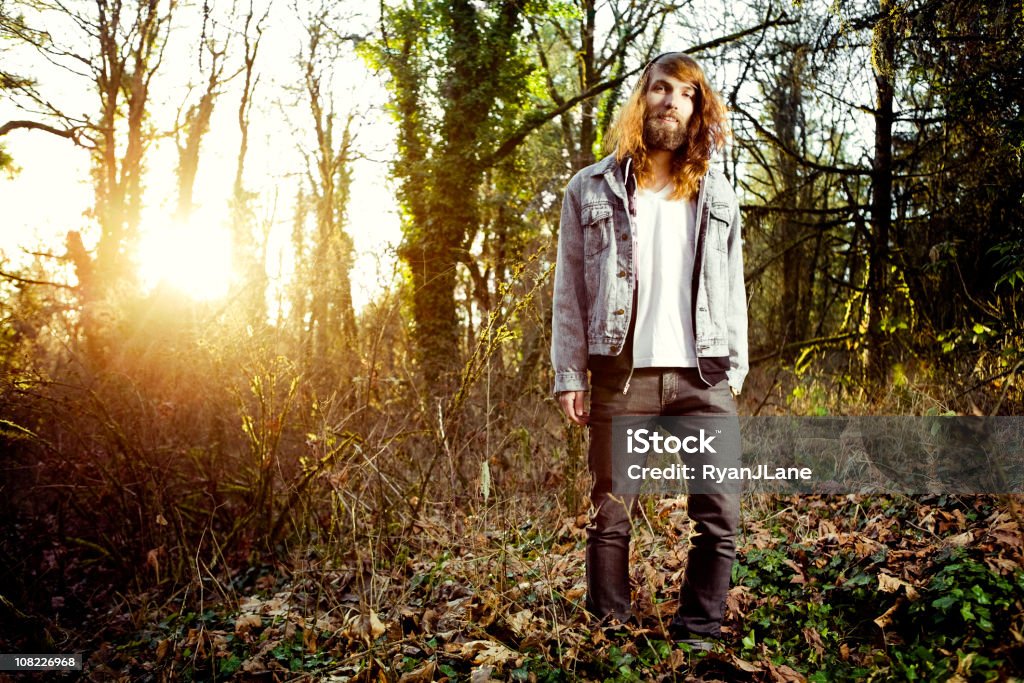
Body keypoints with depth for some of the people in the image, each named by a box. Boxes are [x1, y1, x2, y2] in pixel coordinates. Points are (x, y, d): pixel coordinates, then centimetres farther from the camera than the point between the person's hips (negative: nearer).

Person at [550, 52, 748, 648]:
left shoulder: (717, 194, 15)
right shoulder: (592, 189, 8)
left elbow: (733, 289, 14)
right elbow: (570, 291, 4)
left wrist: (735, 370, 6)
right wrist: (570, 375, -2)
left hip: (703, 378, 2)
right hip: (622, 376, -2)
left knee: (721, 519, 0)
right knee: (610, 518, 4)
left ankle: (697, 637, 16)